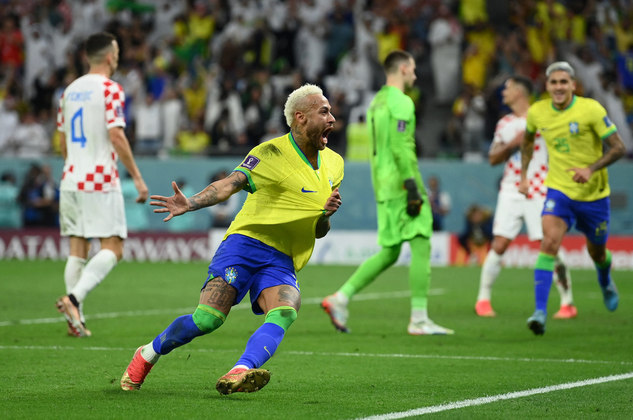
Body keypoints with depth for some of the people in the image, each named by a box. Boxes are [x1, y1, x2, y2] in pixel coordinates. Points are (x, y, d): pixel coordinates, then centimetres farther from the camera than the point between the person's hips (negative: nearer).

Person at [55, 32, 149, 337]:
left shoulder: (70, 90, 14)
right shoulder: (110, 90, -8)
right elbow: (116, 136, -15)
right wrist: (137, 177, -11)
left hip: (71, 179, 7)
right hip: (101, 181, -7)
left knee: (77, 250, 9)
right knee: (112, 249, -5)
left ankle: (76, 319, 5)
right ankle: (74, 297, -24)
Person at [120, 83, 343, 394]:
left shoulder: (334, 165, 15)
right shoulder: (272, 152, -4)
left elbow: (318, 232, 22)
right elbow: (229, 184, -11)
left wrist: (326, 216, -1)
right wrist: (190, 204, -27)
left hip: (282, 263, 5)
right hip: (246, 243, -5)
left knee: (285, 313, -28)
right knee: (208, 318, -18)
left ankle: (240, 374, -48)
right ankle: (148, 354, 9)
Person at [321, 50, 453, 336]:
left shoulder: (377, 101, 19)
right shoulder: (401, 103, -10)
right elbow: (402, 148, -19)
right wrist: (412, 188, -20)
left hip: (384, 186, 9)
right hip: (401, 183, -9)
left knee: (388, 253, 11)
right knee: (421, 246, -5)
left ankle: (340, 299, 3)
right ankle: (419, 319, -7)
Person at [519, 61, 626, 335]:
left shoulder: (591, 109, -15)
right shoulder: (537, 112, -4)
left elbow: (618, 148, -13)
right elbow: (528, 140, 20)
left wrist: (591, 169, -27)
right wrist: (524, 175, 13)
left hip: (593, 193, -1)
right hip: (558, 190, 1)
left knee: (597, 252, 15)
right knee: (549, 242, -23)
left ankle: (606, 283, 53)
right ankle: (540, 312, -26)